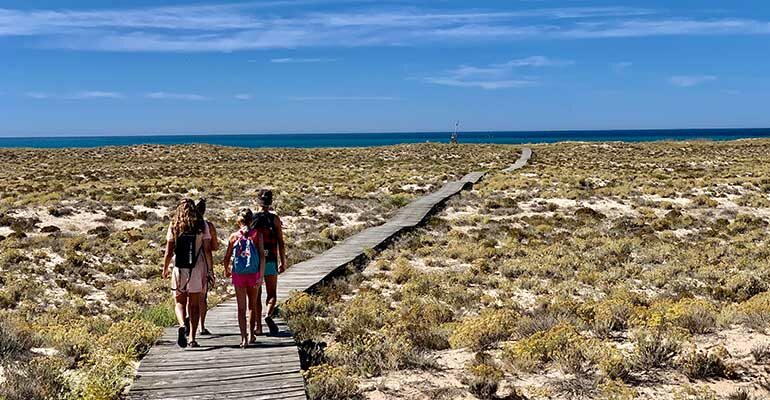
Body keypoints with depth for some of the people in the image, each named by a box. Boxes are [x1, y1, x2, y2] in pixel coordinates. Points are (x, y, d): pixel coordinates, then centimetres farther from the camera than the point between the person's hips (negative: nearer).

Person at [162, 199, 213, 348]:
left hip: (179, 269, 0)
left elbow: (169, 251, -1)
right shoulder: (202, 226, 0)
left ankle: (182, 325, -16)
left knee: (180, 302, 12)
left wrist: (165, 269, 12)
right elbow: (207, 250, -3)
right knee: (194, 304, 10)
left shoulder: (174, 226, 0)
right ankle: (192, 338, 9)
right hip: (197, 269, 0)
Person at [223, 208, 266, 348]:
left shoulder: (234, 236, -1)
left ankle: (244, 338, -4)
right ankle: (251, 335, 27)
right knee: (252, 305, 18)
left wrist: (226, 271, 23)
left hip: (238, 274, 0)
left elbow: (227, 257, 4)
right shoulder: (257, 235, -3)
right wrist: (261, 276, -9)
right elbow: (262, 256, -10)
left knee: (241, 307, 5)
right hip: (253, 273, 0)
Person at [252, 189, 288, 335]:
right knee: (271, 294, 7)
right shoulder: (275, 219, -3)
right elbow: (281, 243, -4)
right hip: (270, 261, -1)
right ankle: (268, 316, -21)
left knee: (256, 294, 11)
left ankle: (258, 326, 12)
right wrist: (283, 262, 4)